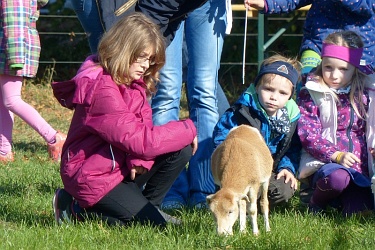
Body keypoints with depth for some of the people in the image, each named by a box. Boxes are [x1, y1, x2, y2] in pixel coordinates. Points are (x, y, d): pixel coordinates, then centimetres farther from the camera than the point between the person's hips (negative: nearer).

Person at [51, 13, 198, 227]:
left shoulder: (133, 82, 5)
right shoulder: (102, 90, -27)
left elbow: (143, 128, 1)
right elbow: (141, 140, -29)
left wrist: (138, 159, -21)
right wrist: (188, 129, -18)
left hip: (122, 167, 9)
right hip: (93, 178, -9)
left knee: (181, 151, -7)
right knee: (155, 225, -14)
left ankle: (148, 206, 11)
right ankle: (75, 208, -2)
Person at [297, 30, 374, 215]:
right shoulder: (311, 94, -1)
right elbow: (308, 136, -8)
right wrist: (337, 156, -20)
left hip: (359, 166, 3)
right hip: (323, 163, -3)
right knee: (338, 177, -37)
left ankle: (337, 200, 16)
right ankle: (316, 205, -5)